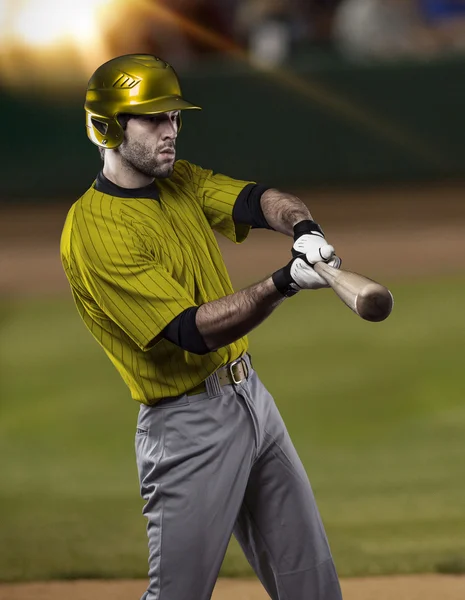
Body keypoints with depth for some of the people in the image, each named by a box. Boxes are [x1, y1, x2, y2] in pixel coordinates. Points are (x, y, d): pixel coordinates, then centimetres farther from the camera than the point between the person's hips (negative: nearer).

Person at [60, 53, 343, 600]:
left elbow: (260, 201, -7)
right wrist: (283, 283, -38)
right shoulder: (93, 232, -20)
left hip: (249, 392, 8)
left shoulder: (181, 180, 8)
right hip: (188, 426, -8)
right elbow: (196, 330, -26)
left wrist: (303, 227, -30)